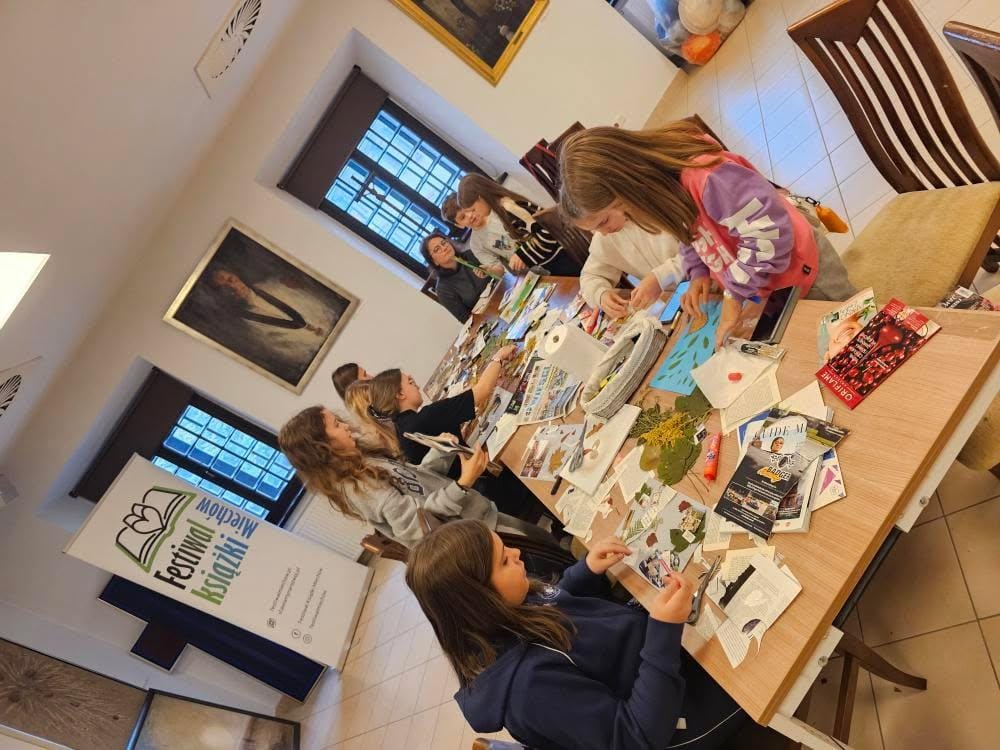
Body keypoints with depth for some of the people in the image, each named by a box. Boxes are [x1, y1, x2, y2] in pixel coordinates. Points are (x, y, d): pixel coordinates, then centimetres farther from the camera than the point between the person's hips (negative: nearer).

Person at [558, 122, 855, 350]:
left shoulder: (704, 178, -39)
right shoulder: (659, 182, -9)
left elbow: (769, 232, -36)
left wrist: (736, 293, -29)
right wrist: (698, 272, -8)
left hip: (798, 268, -8)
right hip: (758, 282, 8)